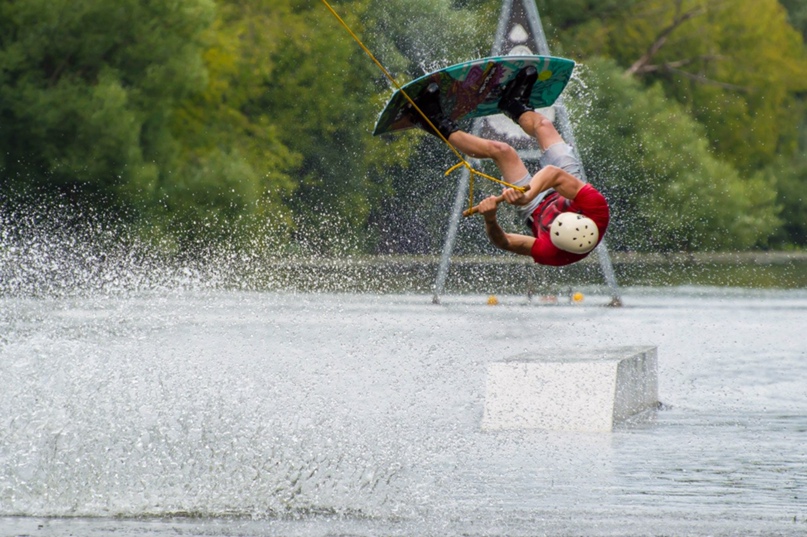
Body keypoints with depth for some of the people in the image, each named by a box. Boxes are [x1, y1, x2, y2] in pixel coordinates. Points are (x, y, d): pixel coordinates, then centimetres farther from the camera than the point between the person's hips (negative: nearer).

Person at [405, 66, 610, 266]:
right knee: (543, 126, 14)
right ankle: (517, 106, 51)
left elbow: (505, 243, -34)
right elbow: (554, 174, -46)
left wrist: (490, 220, -53)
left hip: (536, 211, -3)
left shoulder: (550, 253, -47)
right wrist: (528, 195, -62)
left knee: (501, 151, -5)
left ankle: (444, 129, 21)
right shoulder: (598, 210, -45)